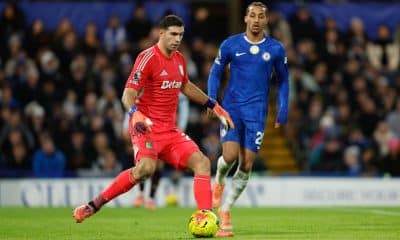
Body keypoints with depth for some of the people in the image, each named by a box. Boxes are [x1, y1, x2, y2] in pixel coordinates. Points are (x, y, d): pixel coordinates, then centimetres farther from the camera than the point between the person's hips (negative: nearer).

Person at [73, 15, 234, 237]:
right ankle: (94, 205, -21)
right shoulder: (148, 58, -11)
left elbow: (186, 87, 33)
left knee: (202, 162, -9)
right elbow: (128, 94, -17)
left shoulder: (179, 60, 13)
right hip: (147, 127, -8)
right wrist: (136, 114, -37)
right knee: (146, 167, -31)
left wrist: (214, 106, 33)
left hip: (170, 131, 8)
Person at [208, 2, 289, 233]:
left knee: (246, 166, -4)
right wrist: (211, 99, -3)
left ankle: (225, 210, 9)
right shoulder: (230, 45, 1)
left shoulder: (276, 49, 2)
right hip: (232, 107, -1)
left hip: (257, 111, 1)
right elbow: (215, 72, 10)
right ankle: (219, 181, 20)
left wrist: (283, 109, 4)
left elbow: (283, 80, 13)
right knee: (230, 156, -17)